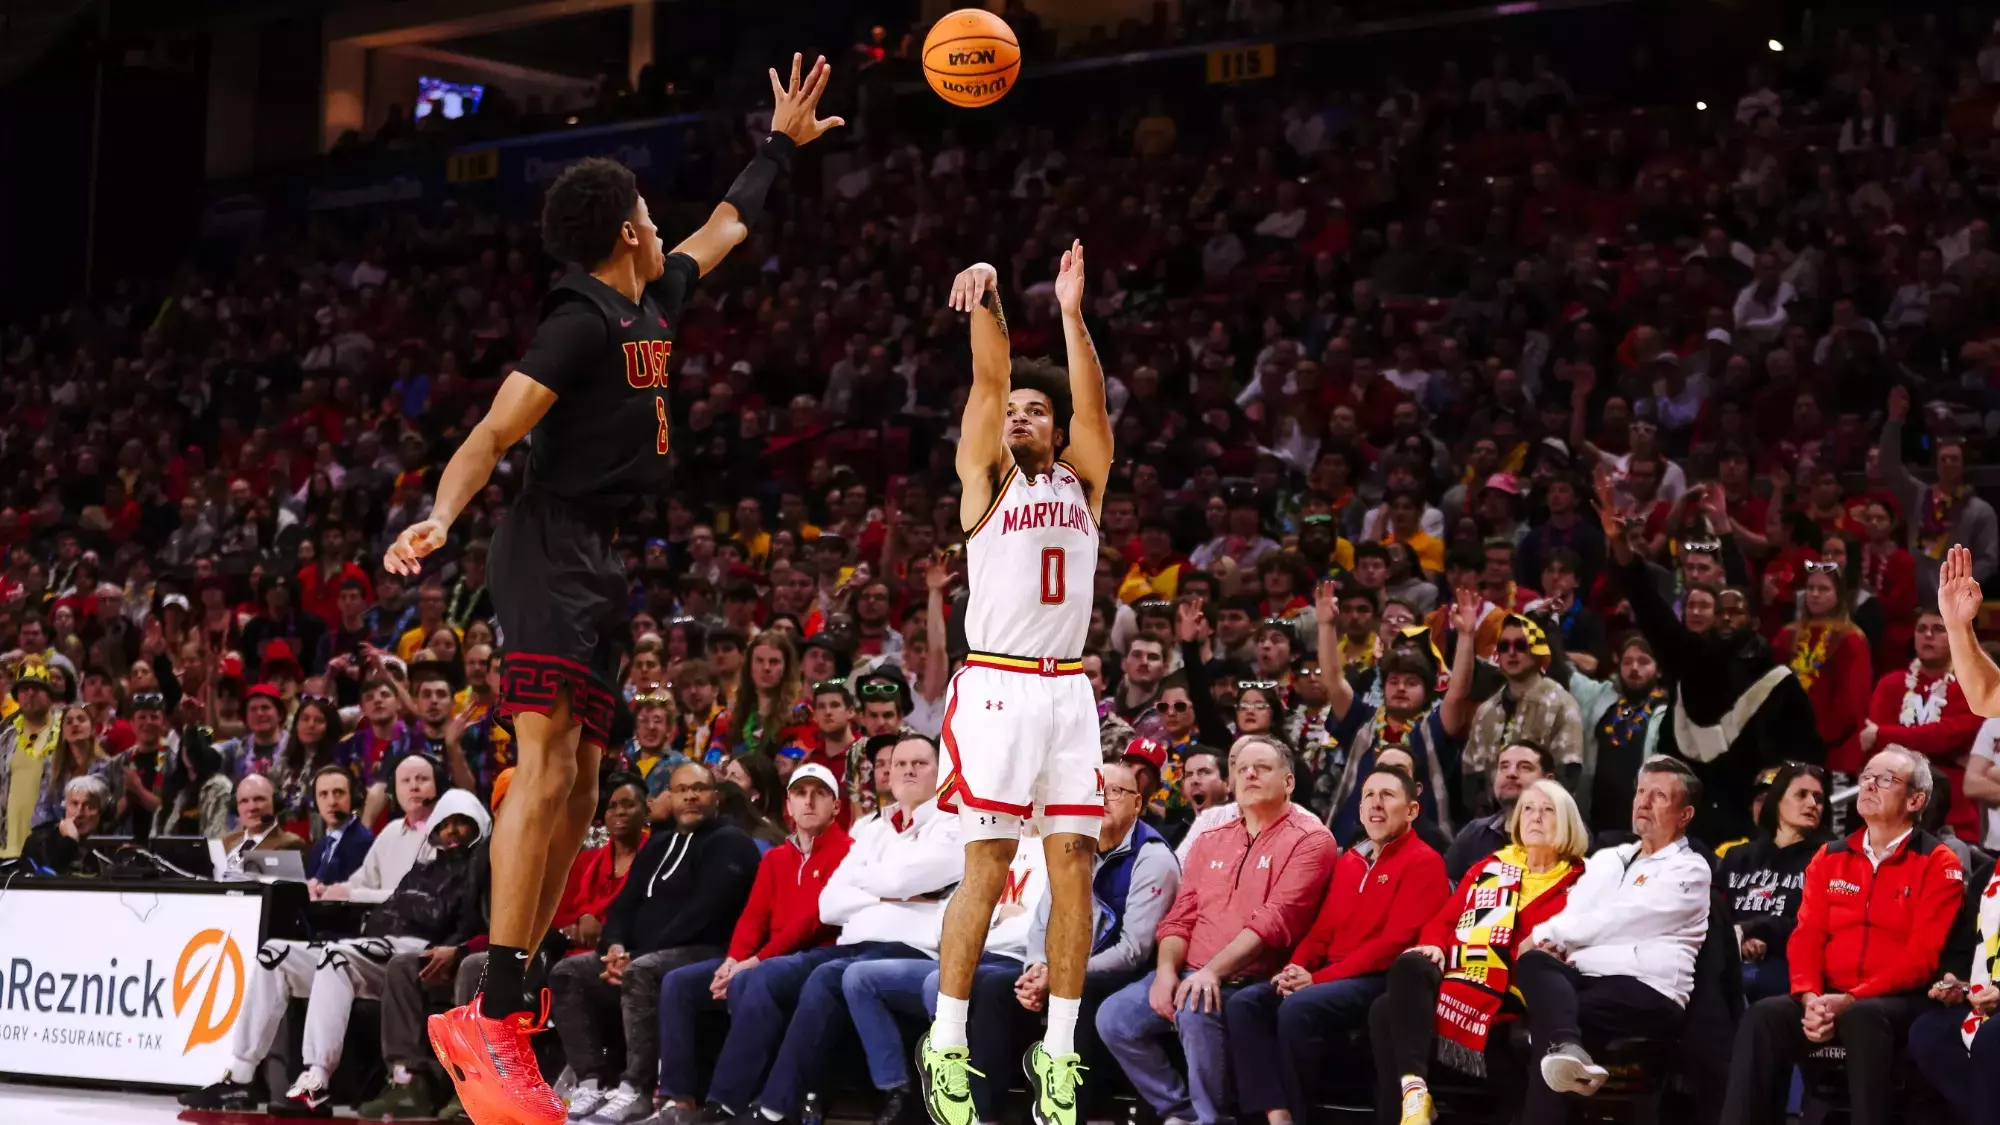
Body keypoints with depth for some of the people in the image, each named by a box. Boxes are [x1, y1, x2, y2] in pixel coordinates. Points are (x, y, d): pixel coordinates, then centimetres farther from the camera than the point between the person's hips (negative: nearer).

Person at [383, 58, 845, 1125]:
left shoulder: (653, 303, 16)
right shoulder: (585, 319, -11)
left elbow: (723, 229, 36)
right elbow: (496, 429, -21)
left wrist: (781, 145, 46)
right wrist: (441, 514, -37)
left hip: (598, 568, 10)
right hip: (552, 556, -10)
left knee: (576, 789, 4)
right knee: (546, 767, -20)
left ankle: (502, 1020, 3)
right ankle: (491, 1018, -27)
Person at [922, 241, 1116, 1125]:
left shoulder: (1082, 481, 15)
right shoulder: (986, 477, 7)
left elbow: (1091, 399, -2)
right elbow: (989, 381, -8)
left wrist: (1072, 313, -14)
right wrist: (986, 304, -24)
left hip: (1066, 690, 3)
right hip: (996, 687, -3)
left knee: (1073, 862, -1)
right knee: (987, 865, -6)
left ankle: (1059, 1051, 4)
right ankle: (946, 1043, 2)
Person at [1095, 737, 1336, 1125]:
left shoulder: (1309, 840, -4)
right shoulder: (1210, 842, 18)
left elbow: (1274, 920, -15)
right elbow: (1181, 916, 15)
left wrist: (1213, 971, -24)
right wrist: (1167, 970, -7)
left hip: (1251, 980, -7)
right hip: (1189, 974, 7)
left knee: (1196, 1011, -35)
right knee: (1115, 1018, -12)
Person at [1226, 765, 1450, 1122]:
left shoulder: (1424, 863, -6)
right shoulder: (1349, 861, 20)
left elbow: (1395, 942, -15)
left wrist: (1318, 979, -18)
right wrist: (1296, 969, -4)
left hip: (1382, 980, -8)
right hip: (1331, 975, 8)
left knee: (1299, 1007, -34)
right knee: (1245, 1003, -16)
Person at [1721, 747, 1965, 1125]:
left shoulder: (1938, 864, 0)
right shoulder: (1830, 858, 16)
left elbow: (1923, 955, -10)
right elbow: (1806, 937, 9)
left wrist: (1852, 1000, -19)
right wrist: (1811, 998, -13)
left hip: (1901, 1001, -4)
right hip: (1830, 998, 4)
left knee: (1863, 1017, -38)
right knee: (1765, 1015, -24)